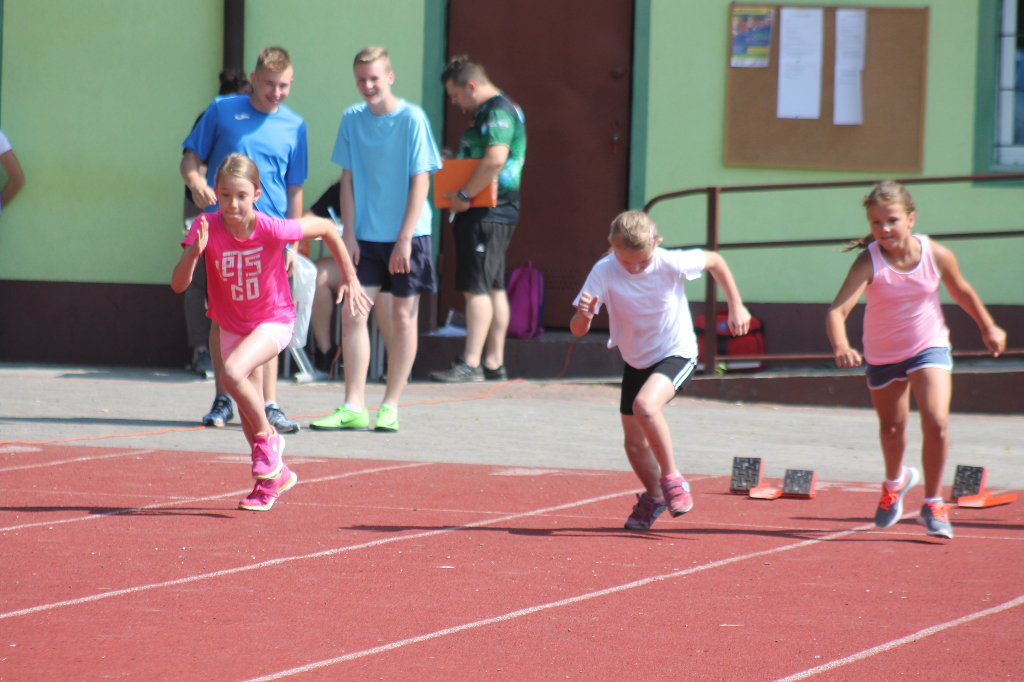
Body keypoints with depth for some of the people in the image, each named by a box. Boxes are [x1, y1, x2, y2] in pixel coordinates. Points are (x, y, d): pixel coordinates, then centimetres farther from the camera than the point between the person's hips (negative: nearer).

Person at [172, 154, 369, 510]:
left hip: (273, 321, -4)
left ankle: (268, 438, -7)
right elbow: (178, 285, -24)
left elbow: (326, 228, -10)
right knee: (248, 412, 13)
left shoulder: (272, 229, -26)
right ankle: (273, 475, 36)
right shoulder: (206, 227, -20)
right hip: (232, 326, 4)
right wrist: (194, 252, -43)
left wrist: (350, 279, -5)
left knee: (232, 373, -31)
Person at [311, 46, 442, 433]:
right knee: (352, 313, -4)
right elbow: (349, 179, 9)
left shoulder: (412, 119, -8)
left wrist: (405, 238, -13)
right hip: (366, 235, 3)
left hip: (406, 235, -3)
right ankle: (353, 407, -1)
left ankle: (390, 407, 10)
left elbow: (420, 181, -8)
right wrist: (349, 234, 1)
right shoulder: (352, 119, 4)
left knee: (403, 317, 3)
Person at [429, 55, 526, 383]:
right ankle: (494, 362, 15)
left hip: (487, 214, -11)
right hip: (496, 212, 11)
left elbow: (495, 159, -27)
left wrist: (464, 195, -23)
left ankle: (470, 364, -14)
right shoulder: (492, 111, 19)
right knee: (493, 288, 12)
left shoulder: (497, 111, -15)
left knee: (476, 288, -12)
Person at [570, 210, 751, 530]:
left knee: (645, 405, -32)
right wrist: (583, 315, -46)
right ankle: (654, 497, 40)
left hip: (677, 355, -4)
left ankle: (672, 479, -14)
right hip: (635, 361, 4)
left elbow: (715, 261, -2)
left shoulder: (672, 263, -24)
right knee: (634, 443, 9)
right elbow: (578, 330, -23)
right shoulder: (603, 273, -21)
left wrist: (736, 307, -1)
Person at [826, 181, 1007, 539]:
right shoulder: (868, 263, -26)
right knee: (892, 428, 17)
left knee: (936, 421, -19)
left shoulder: (937, 255, -18)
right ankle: (895, 481, 52)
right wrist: (841, 347, -58)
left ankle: (933, 504, 0)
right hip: (882, 357, 0)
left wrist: (988, 327, 16)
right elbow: (837, 310, -39)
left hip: (929, 347, 0)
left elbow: (961, 291, 4)